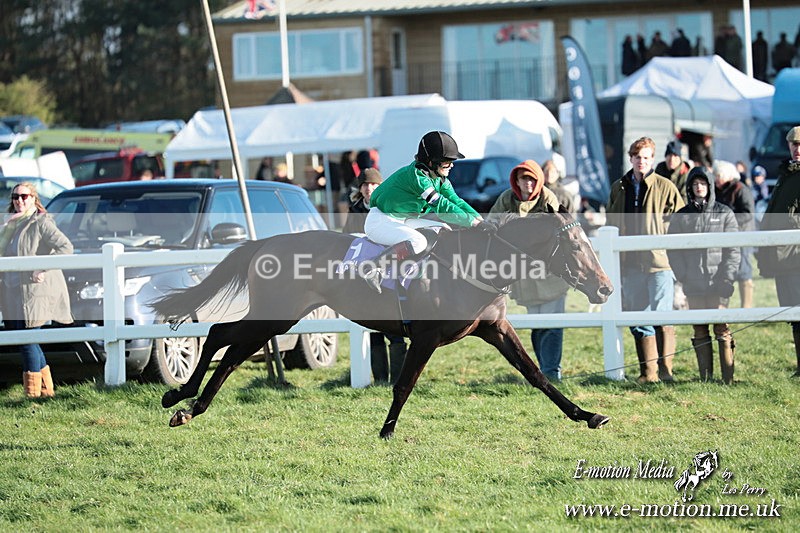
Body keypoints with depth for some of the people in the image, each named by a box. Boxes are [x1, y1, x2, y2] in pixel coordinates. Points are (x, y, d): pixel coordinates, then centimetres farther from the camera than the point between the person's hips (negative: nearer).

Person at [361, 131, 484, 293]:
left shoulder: (440, 179, 3)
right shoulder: (416, 175, -26)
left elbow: (456, 202, 2)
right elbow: (441, 207, -29)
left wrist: (481, 220, -13)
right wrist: (474, 222, -27)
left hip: (403, 220, 10)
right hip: (380, 221, -10)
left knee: (443, 230, 9)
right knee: (418, 242, -33)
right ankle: (372, 267, -31)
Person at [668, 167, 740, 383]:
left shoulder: (724, 213, 5)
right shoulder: (681, 216, 10)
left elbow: (733, 248, 2)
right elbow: (673, 250, 8)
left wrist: (727, 277, -8)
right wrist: (682, 275, -5)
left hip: (718, 284, -2)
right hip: (693, 284, 2)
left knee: (722, 328, -7)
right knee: (699, 331, 4)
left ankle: (728, 378, -7)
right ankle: (705, 378, 7)